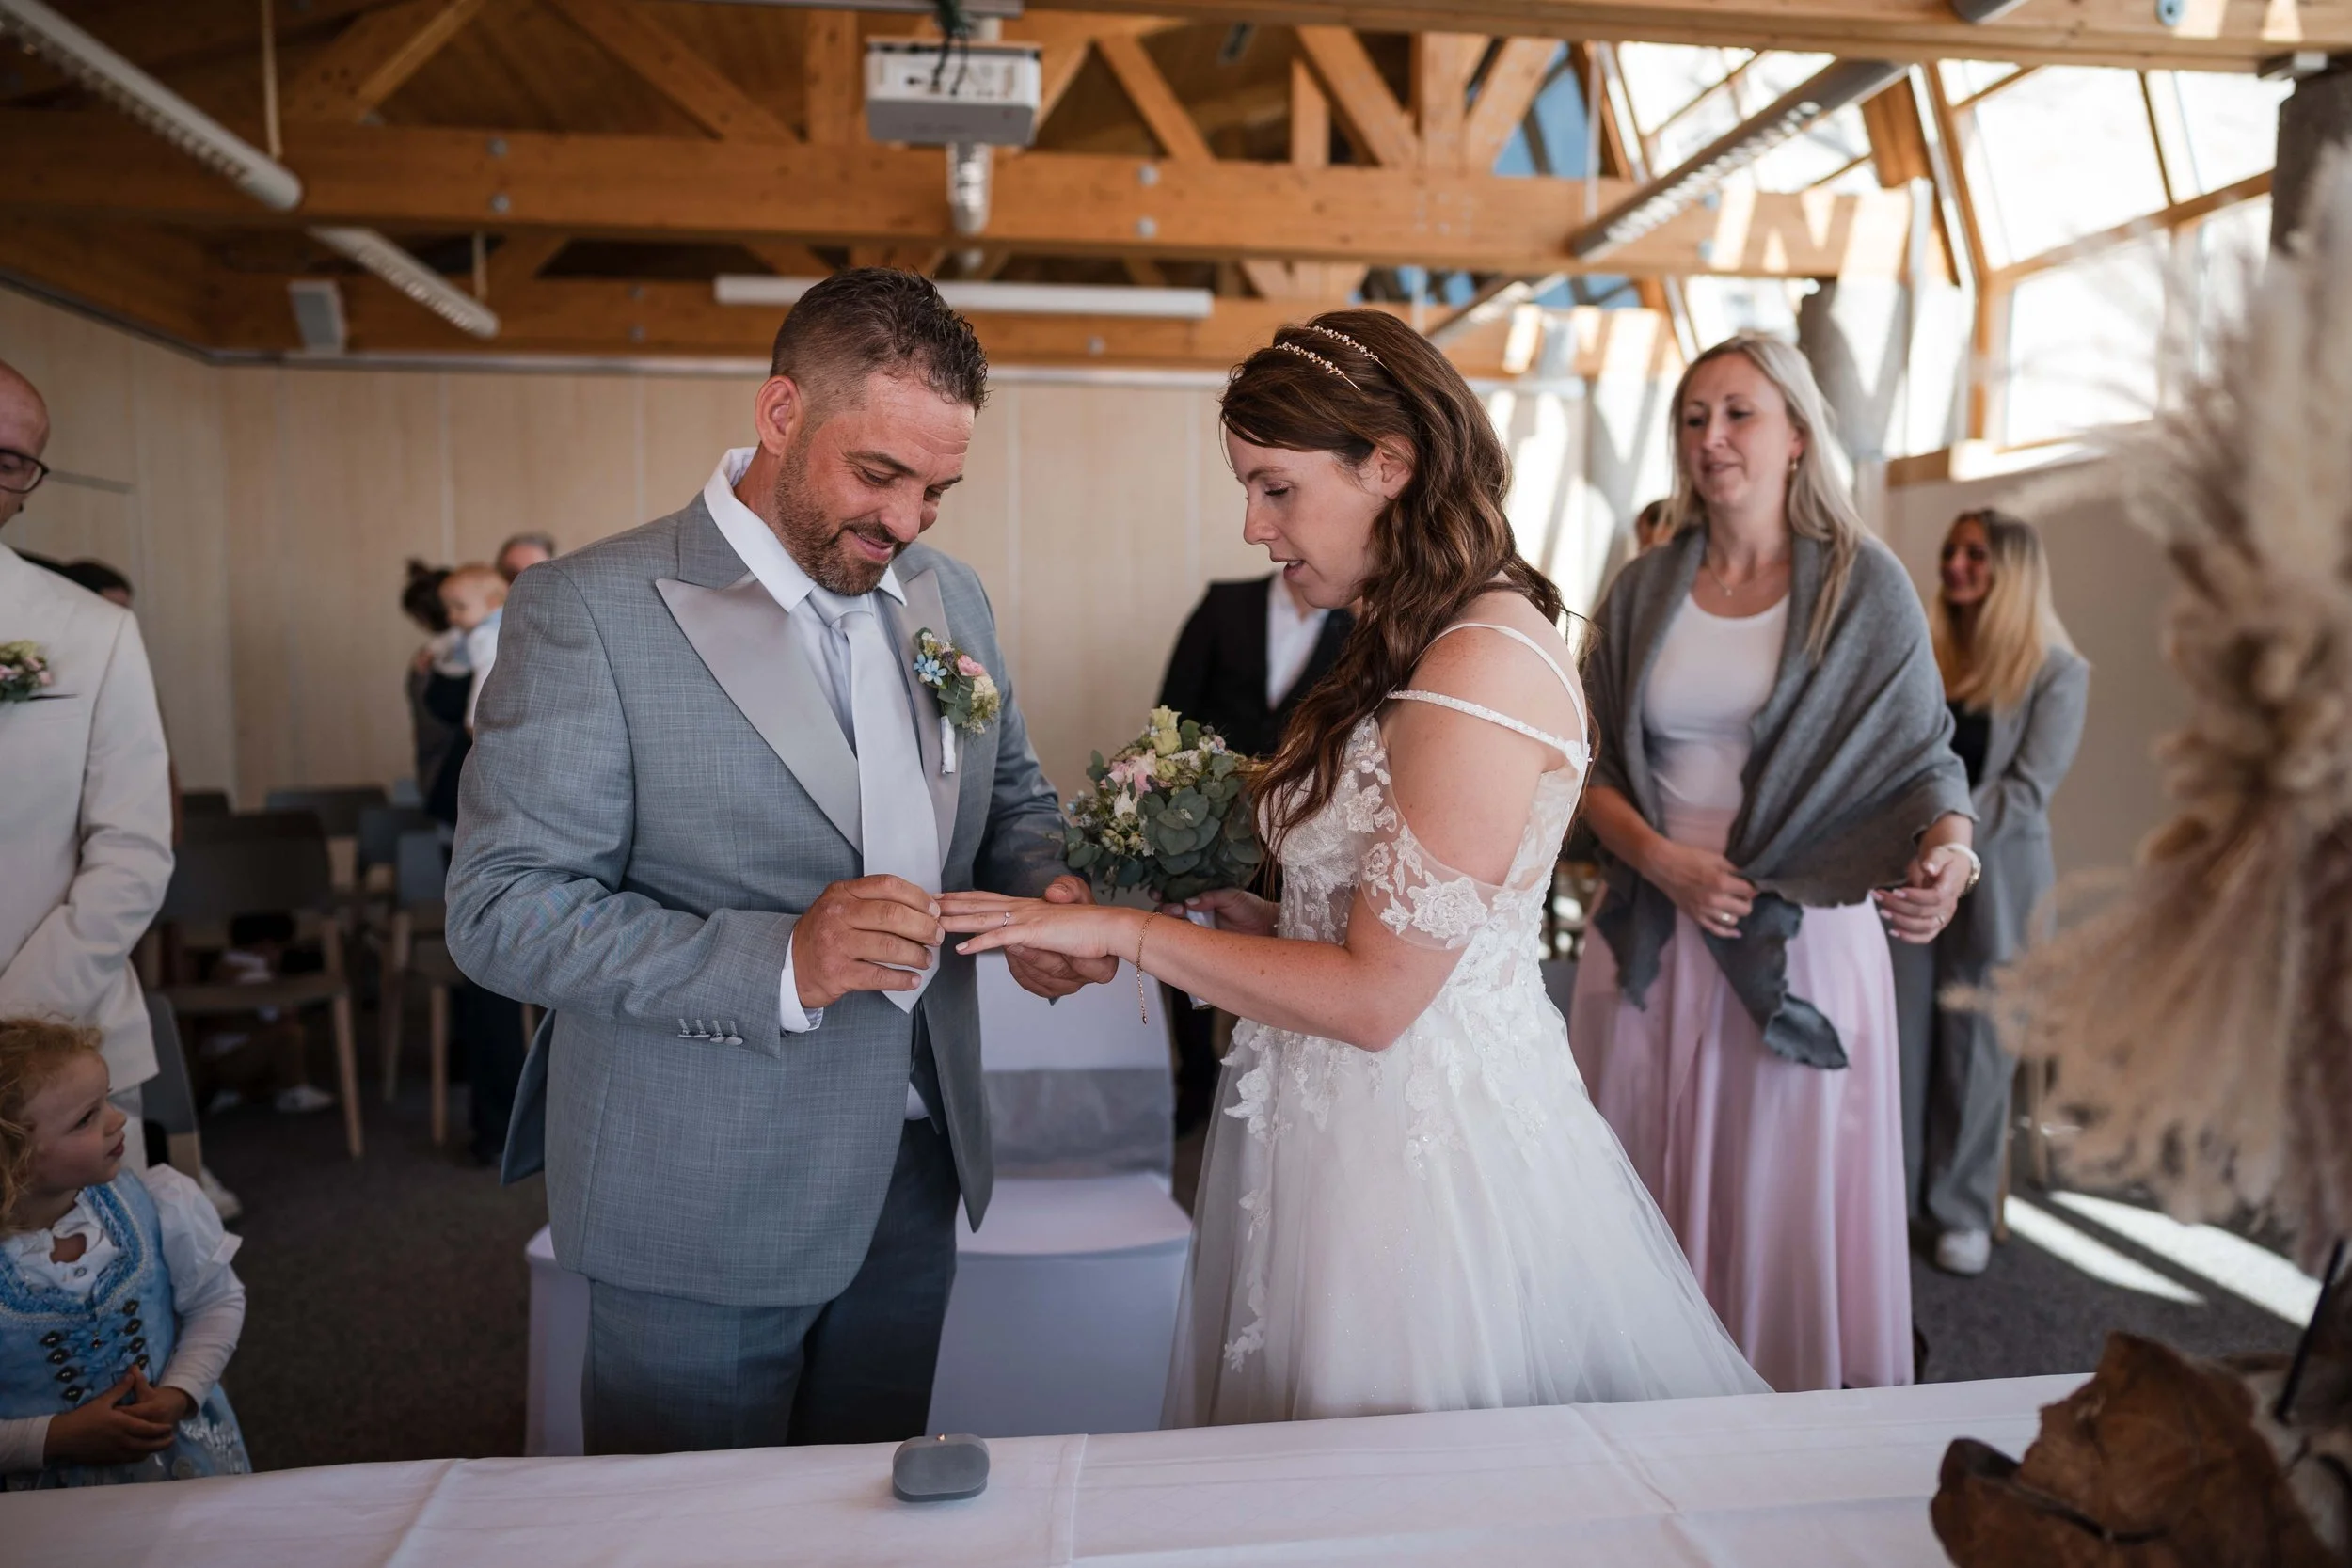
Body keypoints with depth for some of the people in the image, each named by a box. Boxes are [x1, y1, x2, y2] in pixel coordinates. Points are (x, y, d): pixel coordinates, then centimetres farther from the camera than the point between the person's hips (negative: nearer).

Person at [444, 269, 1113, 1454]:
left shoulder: (951, 597, 4)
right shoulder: (588, 611, -14)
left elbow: (1011, 796, 16)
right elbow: (499, 910, -16)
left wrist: (1044, 891, -8)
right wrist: (778, 960, -28)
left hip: (912, 1179, 6)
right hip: (703, 1212, -5)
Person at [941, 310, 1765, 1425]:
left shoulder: (1484, 667, -22)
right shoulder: (1420, 644, 7)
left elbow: (1377, 996, -22)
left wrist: (1125, 932, -17)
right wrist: (1245, 915, 3)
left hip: (1416, 1139, -9)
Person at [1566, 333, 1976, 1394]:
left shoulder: (1865, 586, -1)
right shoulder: (1645, 591, 8)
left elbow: (1921, 756, -1)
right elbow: (1594, 765, 9)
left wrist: (1947, 846, -22)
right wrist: (1662, 859, -9)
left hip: (1802, 939, -3)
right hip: (1655, 938, 3)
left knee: (1786, 1204, 4)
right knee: (1650, 1198, 9)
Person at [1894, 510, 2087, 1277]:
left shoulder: (2056, 672, -1)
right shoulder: (1921, 659, 8)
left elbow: (2028, 787, -10)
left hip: (1994, 885, -2)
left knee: (1975, 1049, 6)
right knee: (1899, 1040, 4)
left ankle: (1961, 1210, 19)